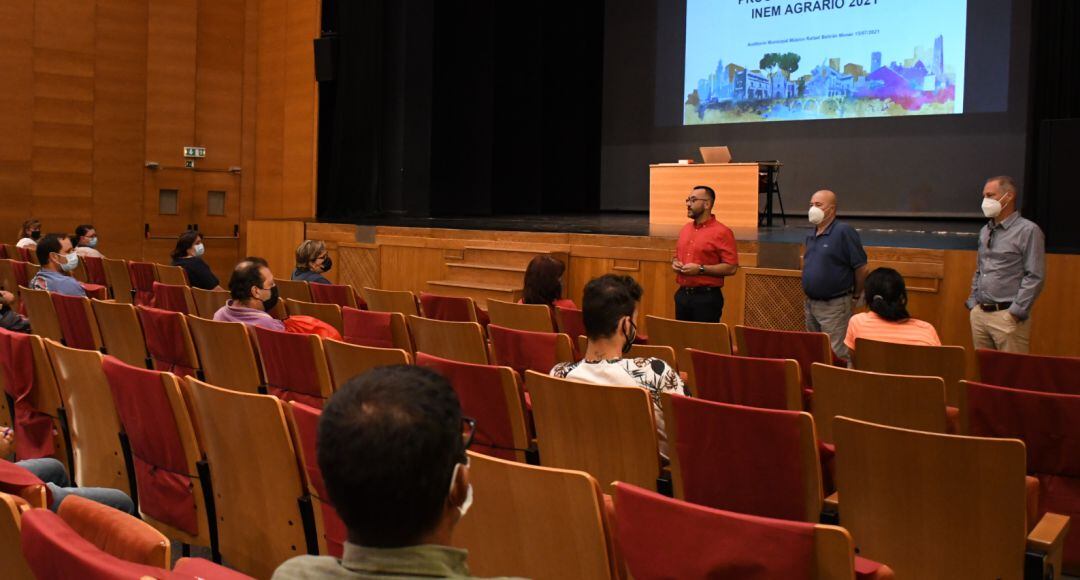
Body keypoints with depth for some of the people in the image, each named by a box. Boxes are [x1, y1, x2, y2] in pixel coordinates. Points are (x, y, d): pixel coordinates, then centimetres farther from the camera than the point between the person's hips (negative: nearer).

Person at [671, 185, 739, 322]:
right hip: (682, 294, 7)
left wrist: (700, 269, -19)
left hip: (707, 297, -7)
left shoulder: (722, 232, -9)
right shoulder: (685, 229, 14)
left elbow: (731, 267, -14)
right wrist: (675, 263, 4)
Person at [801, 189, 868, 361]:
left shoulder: (844, 232, -13)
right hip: (811, 304, 8)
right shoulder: (811, 235, 11)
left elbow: (862, 269, -13)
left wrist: (855, 297, -3)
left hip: (834, 306, -8)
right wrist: (808, 299, 18)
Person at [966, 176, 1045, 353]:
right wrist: (973, 303, 12)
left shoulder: (1028, 231, -7)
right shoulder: (985, 231, 16)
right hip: (979, 314, 7)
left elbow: (1035, 277, -12)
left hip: (1007, 316, -7)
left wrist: (1015, 312, -15)